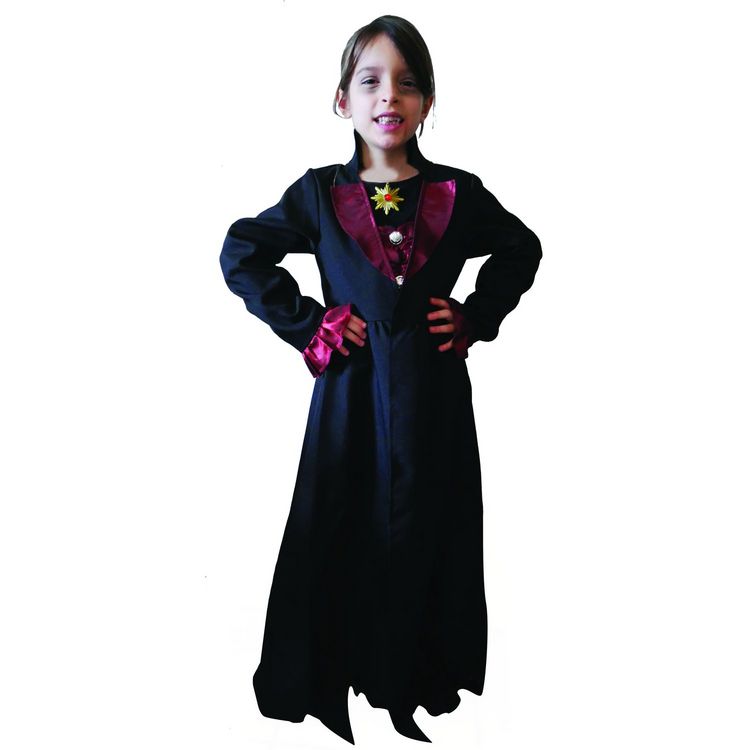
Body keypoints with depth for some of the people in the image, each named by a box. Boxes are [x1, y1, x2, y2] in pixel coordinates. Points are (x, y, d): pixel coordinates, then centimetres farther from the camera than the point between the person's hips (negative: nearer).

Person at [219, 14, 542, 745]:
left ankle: (423, 676, 29)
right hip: (350, 390, -1)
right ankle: (326, 680, 25)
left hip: (434, 392, 1)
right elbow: (240, 254, 5)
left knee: (429, 534, 10)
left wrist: (477, 316, 3)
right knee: (342, 535, 5)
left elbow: (522, 250, 16)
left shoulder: (459, 193, 1)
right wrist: (306, 323, -3)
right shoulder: (319, 193, -1)